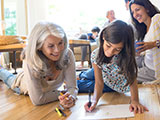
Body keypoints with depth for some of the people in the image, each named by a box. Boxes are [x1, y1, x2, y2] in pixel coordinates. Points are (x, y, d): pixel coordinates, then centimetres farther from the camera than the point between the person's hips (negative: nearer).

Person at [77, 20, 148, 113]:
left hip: (121, 87, -2)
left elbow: (132, 78, -33)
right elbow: (99, 82, -27)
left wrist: (135, 100, -48)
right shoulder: (96, 55, -30)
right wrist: (94, 101, -43)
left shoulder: (126, 55, -37)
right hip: (106, 83, 2)